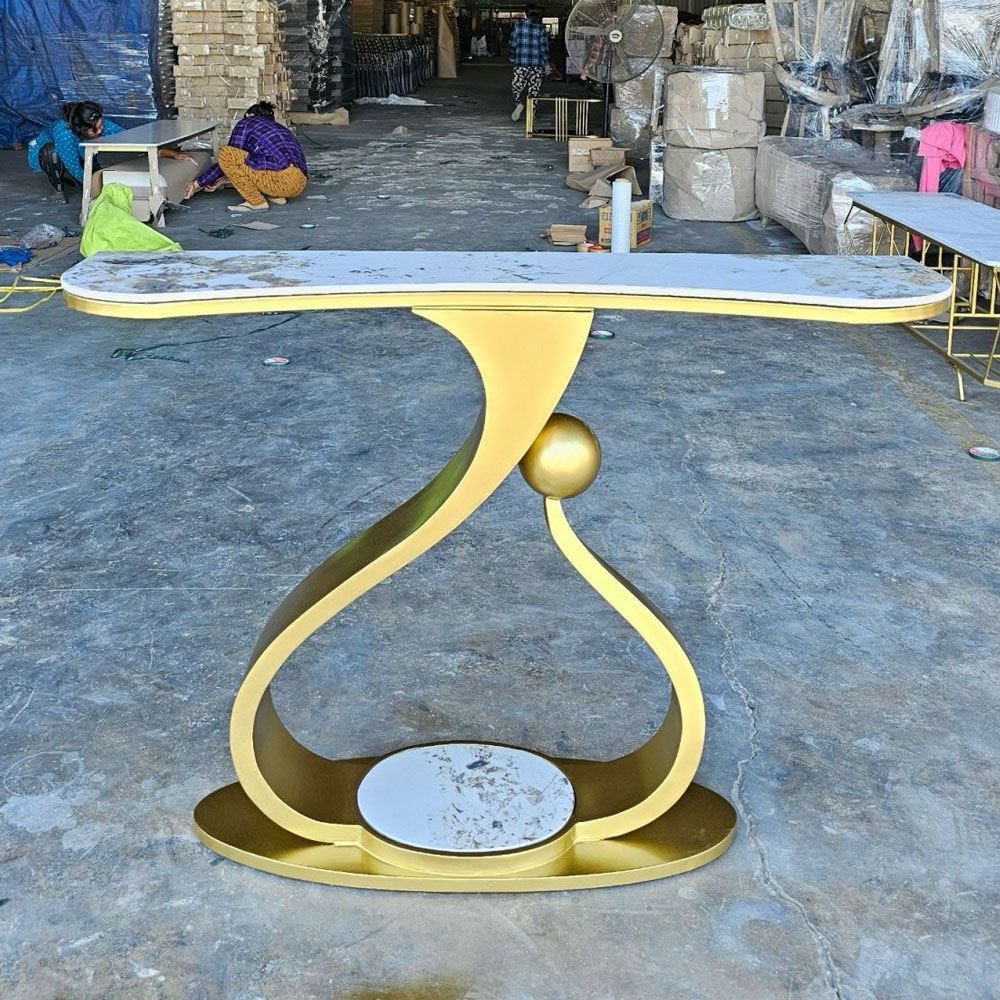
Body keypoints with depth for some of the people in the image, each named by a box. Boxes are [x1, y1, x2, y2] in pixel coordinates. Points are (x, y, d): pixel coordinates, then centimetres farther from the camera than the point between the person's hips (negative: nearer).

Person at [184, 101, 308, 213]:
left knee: (224, 153, -2)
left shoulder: (247, 122, 12)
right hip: (301, 184, 8)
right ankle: (277, 197, 13)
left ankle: (257, 202, -2)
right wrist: (223, 180, 43)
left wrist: (199, 183, 22)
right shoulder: (278, 127, 33)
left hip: (283, 179, -8)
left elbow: (228, 157, 13)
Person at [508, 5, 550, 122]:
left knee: (517, 85, 9)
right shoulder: (541, 29, -3)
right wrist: (546, 63, 6)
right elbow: (544, 47, -2)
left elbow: (513, 44, 4)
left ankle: (519, 103, -15)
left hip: (521, 63, 0)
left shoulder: (518, 26, -1)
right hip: (537, 64, 0)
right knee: (534, 87, 9)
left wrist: (512, 58, 18)